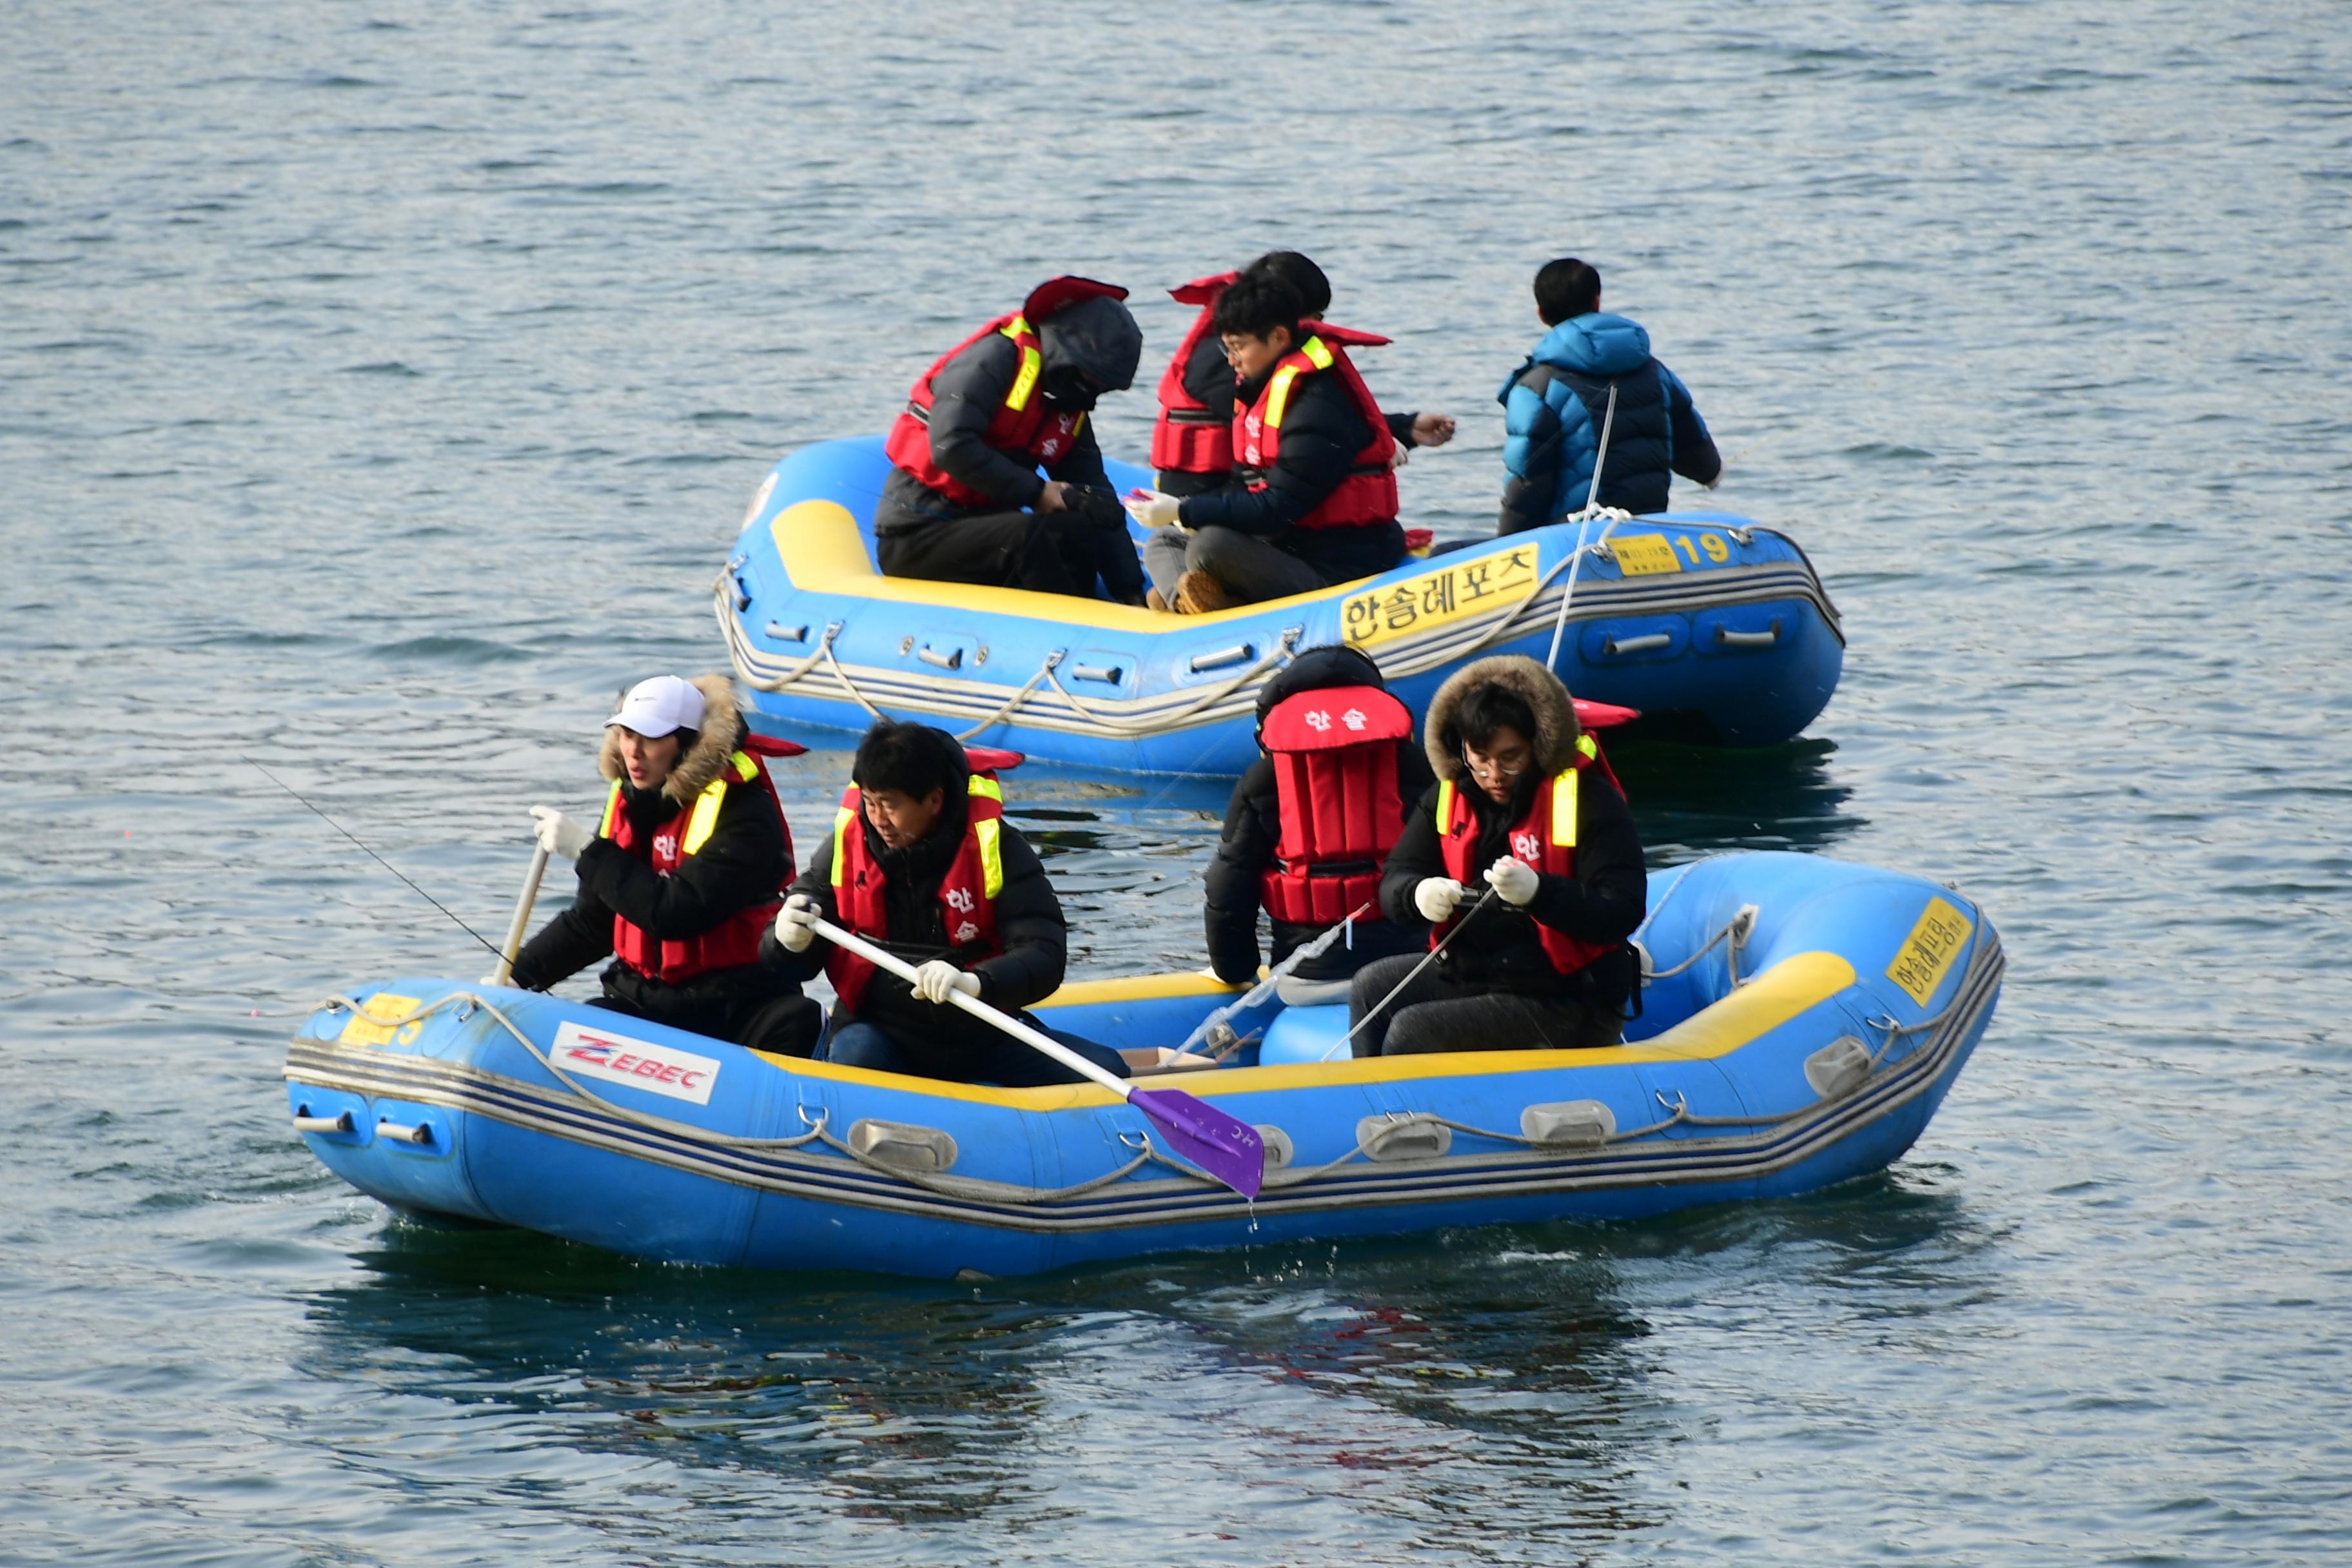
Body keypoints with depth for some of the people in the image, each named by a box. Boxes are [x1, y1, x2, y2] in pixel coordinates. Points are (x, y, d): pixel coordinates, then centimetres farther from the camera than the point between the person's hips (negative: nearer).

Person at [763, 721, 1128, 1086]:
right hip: (878, 1028, 0)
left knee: (1105, 1069, -16)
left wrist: (975, 982, -38)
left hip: (980, 1035, 1)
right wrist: (788, 942, -22)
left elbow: (1045, 955, -18)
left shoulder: (995, 848, -10)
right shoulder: (846, 847, -4)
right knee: (855, 1056, -35)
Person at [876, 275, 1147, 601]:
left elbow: (1100, 500, 10)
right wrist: (1036, 492, -19)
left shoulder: (1071, 410, 11)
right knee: (1030, 535, -31)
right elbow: (951, 446, -26)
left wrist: (1131, 589, 0)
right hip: (915, 536, -8)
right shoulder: (999, 357, -13)